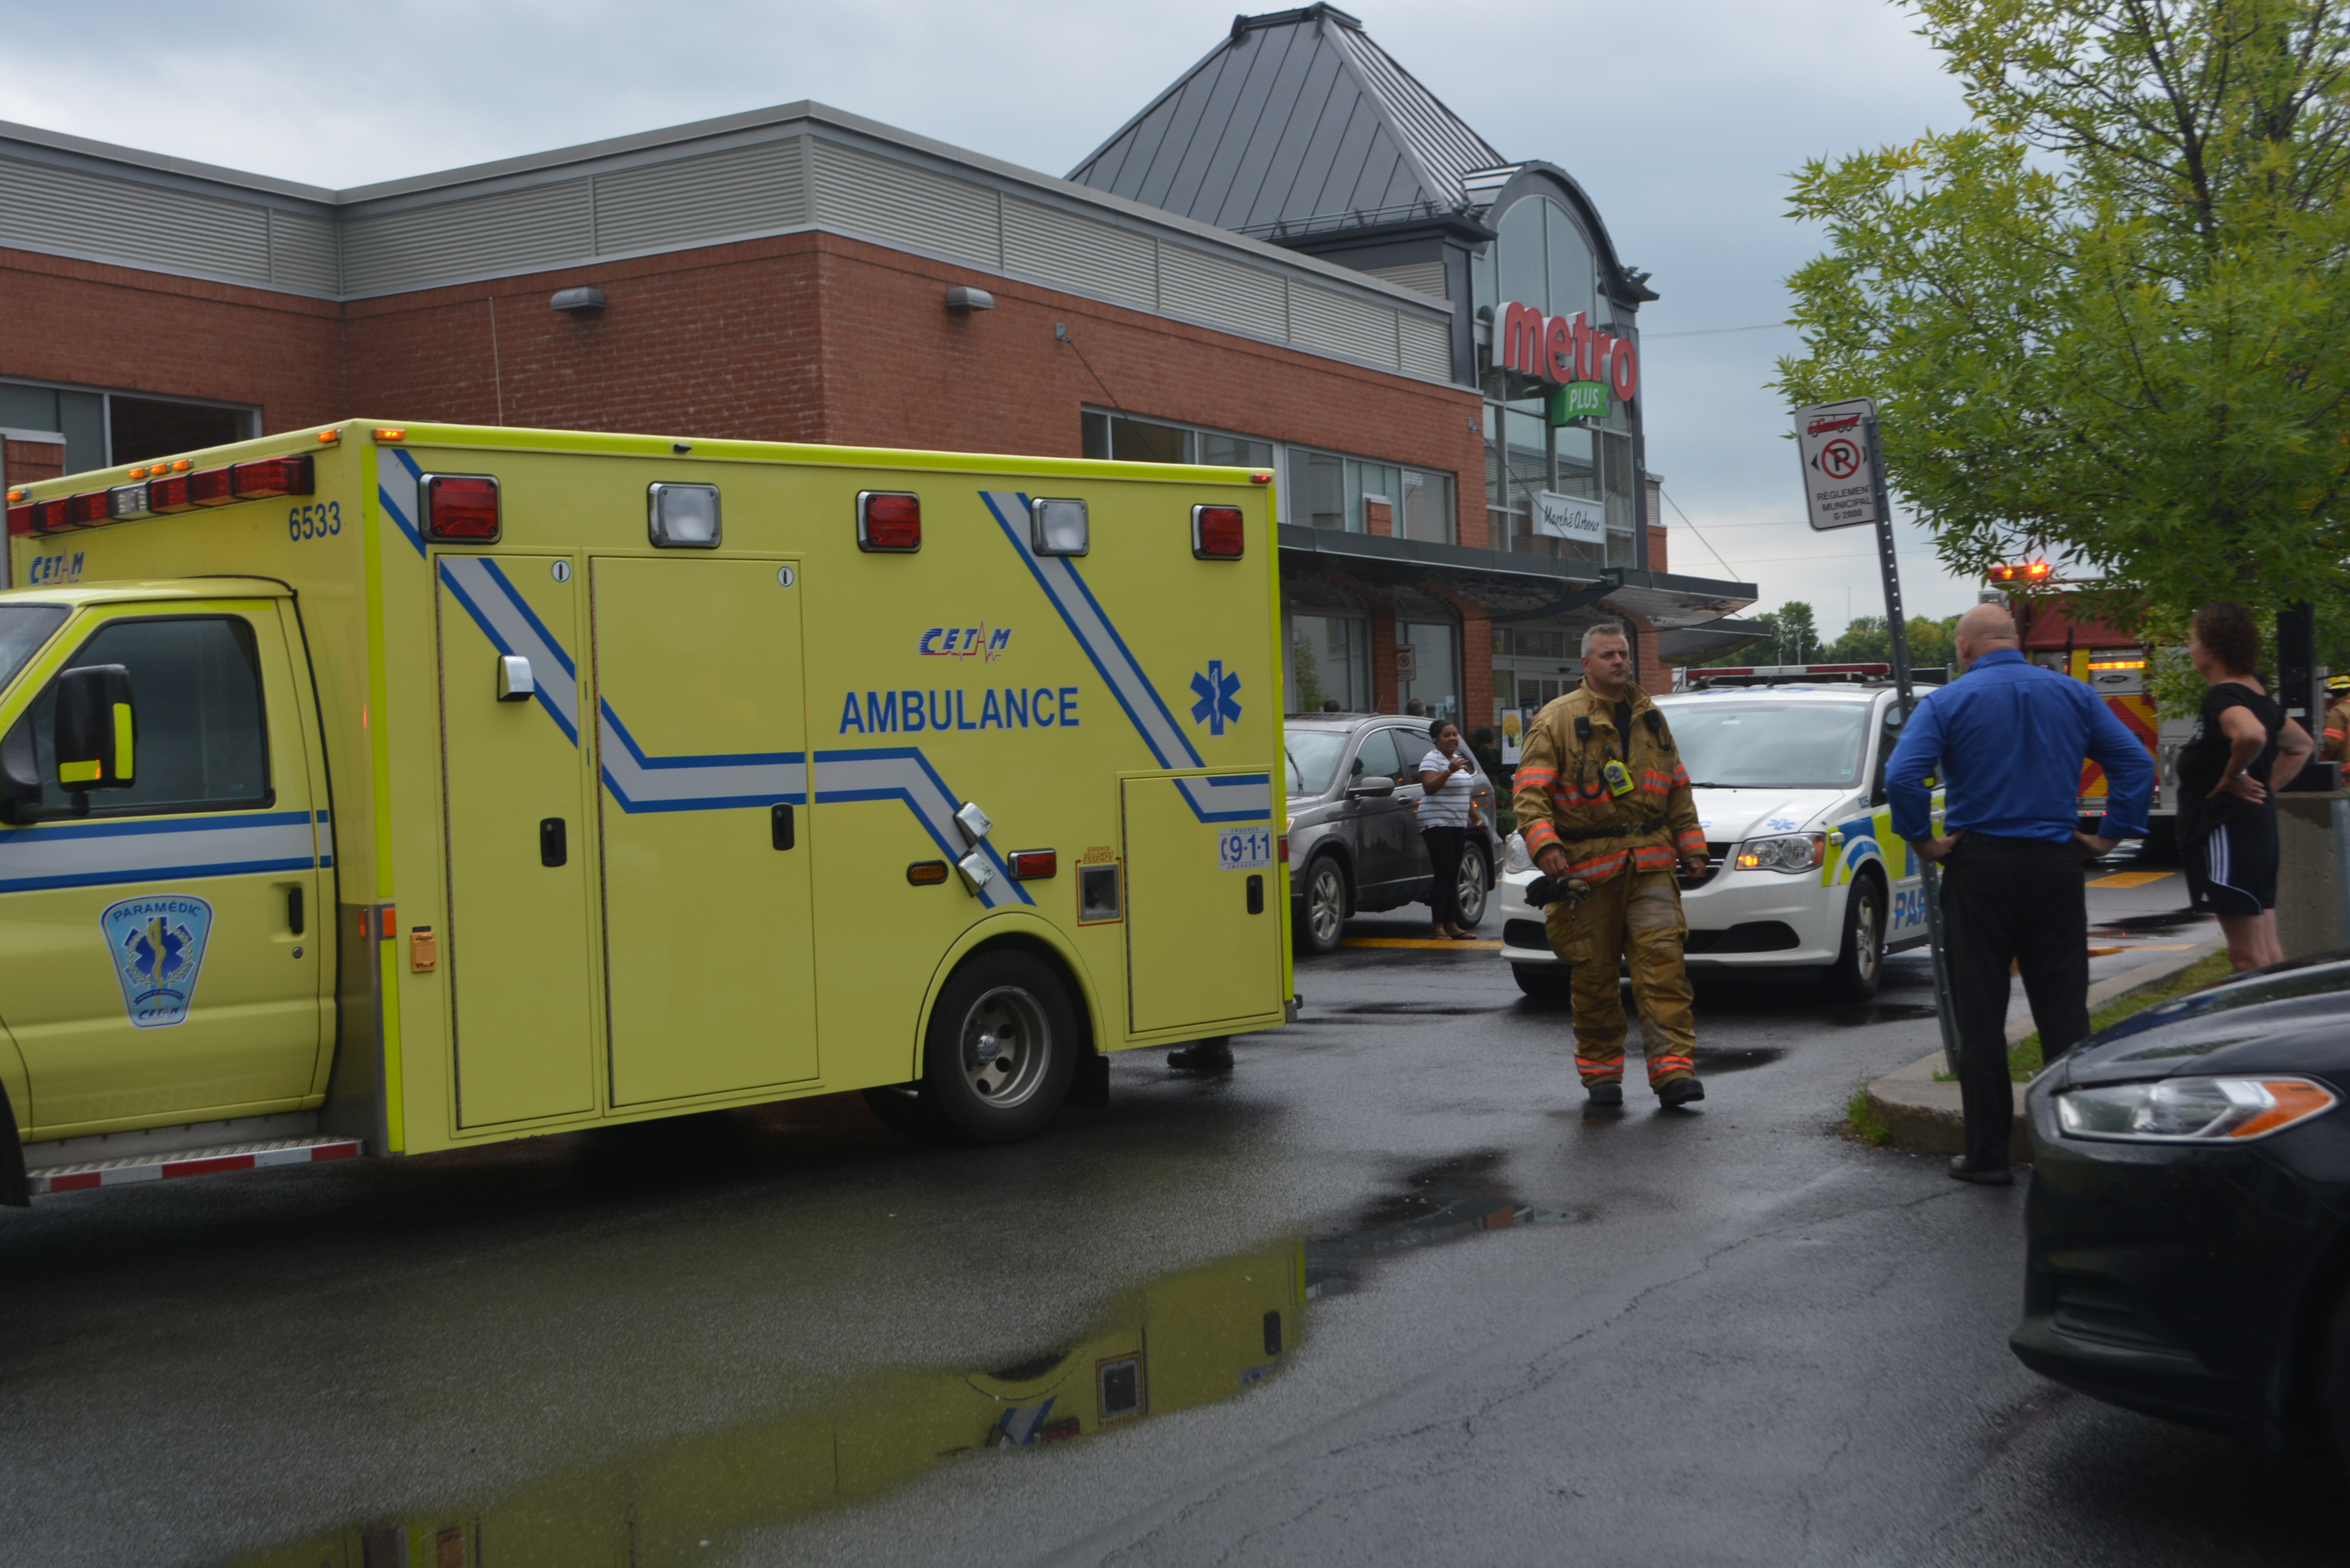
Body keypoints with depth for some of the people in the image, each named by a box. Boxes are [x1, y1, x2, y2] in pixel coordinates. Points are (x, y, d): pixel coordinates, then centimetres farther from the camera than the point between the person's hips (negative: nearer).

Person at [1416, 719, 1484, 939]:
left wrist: (1476, 818, 24)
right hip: (1438, 824, -8)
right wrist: (1449, 771, -34)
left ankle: (1452, 925, 6)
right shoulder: (1432, 760, -7)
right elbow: (1429, 787, -23)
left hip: (1458, 825, 8)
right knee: (1443, 875, -12)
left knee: (1453, 877, 6)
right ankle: (1439, 926, -13)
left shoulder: (1461, 760, 19)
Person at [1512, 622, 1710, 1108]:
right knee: (1594, 975, 2)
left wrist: (1691, 845, 17)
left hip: (1649, 863, 3)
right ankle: (1601, 1073, 16)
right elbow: (1530, 792, -9)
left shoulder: (1650, 719, 17)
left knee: (1662, 959, -10)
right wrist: (1544, 843, -24)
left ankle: (1673, 1068, -13)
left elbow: (1678, 789, 24)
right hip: (1587, 867, -3)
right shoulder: (1557, 721, -1)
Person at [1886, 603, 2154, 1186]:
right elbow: (2136, 763, 4)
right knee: (2064, 1011, 7)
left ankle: (1988, 1153, 5)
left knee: (1981, 1017, 2)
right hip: (2055, 863, 3)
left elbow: (1902, 775, -17)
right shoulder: (2074, 696, 7)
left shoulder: (1948, 703, -4)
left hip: (1980, 867, -3)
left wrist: (1922, 841, -7)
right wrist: (2110, 835, 7)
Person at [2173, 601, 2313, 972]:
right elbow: (2300, 746, 29)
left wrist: (2233, 776, -21)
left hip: (2227, 833, -10)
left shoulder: (2223, 698, -15)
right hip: (2259, 827, 10)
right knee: (2268, 951, 12)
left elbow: (2251, 734, -38)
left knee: (2247, 955, -8)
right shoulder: (2258, 696, 14)